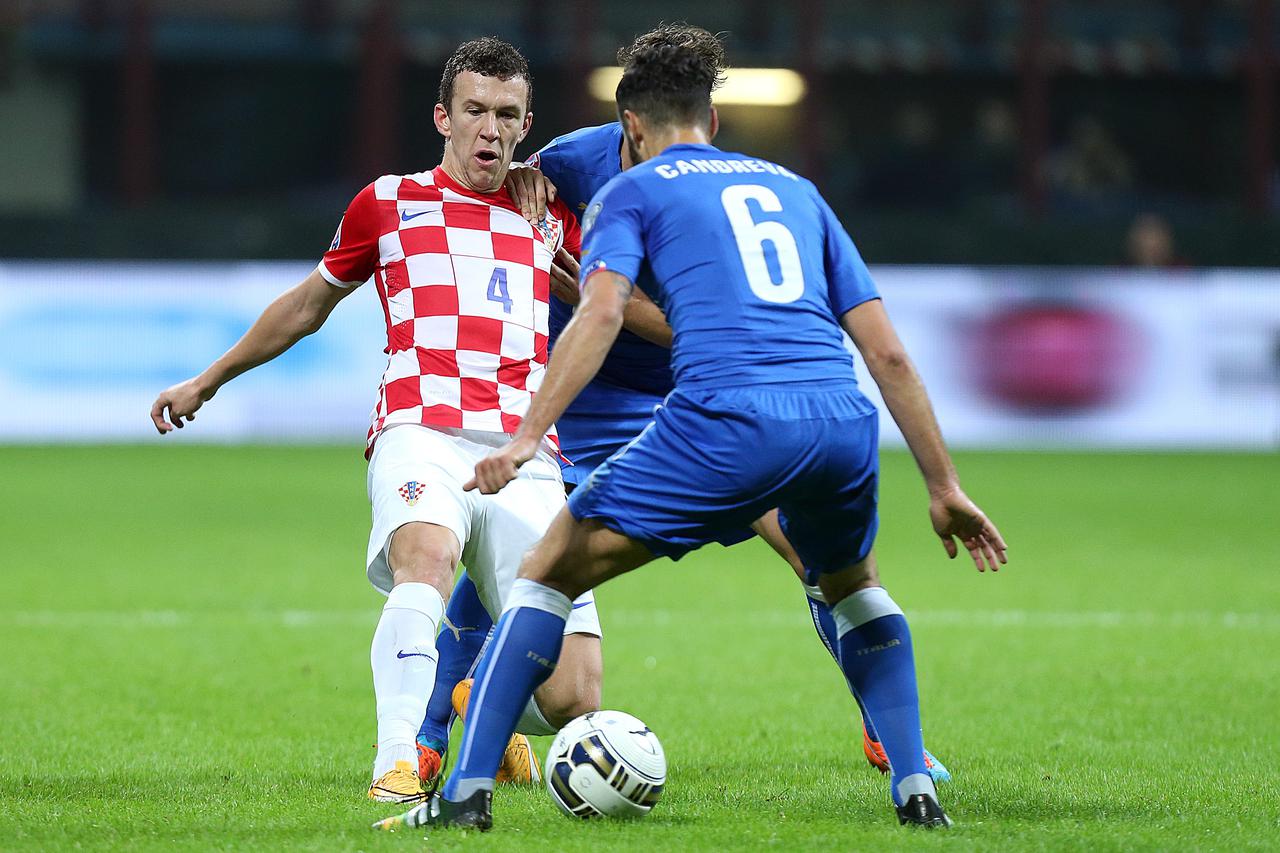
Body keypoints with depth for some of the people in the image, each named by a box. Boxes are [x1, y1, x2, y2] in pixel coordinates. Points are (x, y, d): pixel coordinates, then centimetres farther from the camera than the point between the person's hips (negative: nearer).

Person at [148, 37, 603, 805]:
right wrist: (208, 382, 39)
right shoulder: (392, 203, 17)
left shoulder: (551, 215, 20)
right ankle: (398, 765, -42)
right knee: (427, 556, -40)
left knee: (573, 700, -8)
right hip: (423, 438, -2)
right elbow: (309, 304, 31)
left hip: (526, 461, 2)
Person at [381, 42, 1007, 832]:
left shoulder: (631, 191, 18)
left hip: (726, 419, -4)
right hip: (841, 416, 4)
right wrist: (945, 485, 25)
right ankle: (917, 790, 23)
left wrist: (529, 436, -11)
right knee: (855, 584, 35)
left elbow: (602, 309, -4)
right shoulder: (796, 188, 30)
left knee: (548, 572, 10)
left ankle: (467, 791, 2)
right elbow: (889, 353, 24)